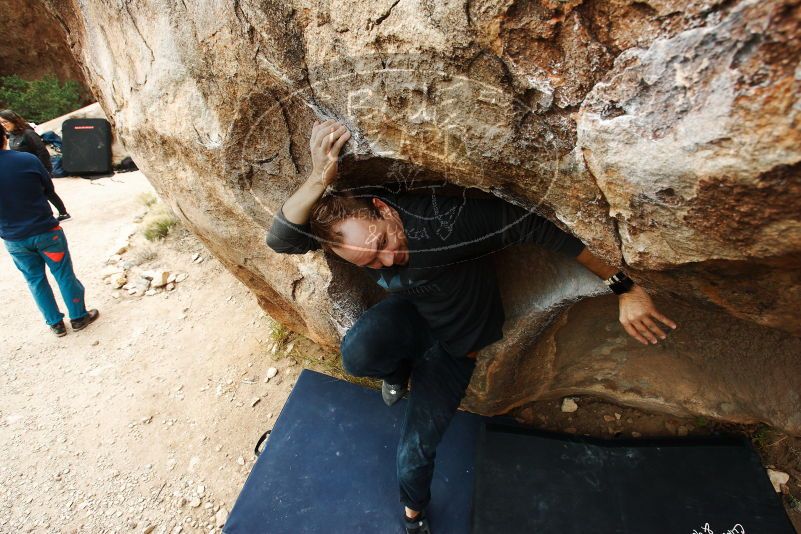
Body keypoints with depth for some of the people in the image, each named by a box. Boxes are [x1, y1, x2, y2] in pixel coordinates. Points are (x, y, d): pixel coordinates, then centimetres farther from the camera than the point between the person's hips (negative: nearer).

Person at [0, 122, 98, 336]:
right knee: (64, 274, 11)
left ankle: (55, 323, 25)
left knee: (35, 279, 17)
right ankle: (79, 316, 21)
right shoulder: (27, 160, -14)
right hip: (45, 230, -2)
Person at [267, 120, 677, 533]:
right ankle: (399, 370, 7)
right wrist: (319, 178, -50)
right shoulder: (352, 231, -22)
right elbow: (279, 238, -32)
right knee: (358, 353, -33)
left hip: (455, 344, -2)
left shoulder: (446, 217, -37)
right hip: (412, 314, 2)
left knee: (414, 453, 1)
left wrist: (622, 287, -33)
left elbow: (539, 228, -34)